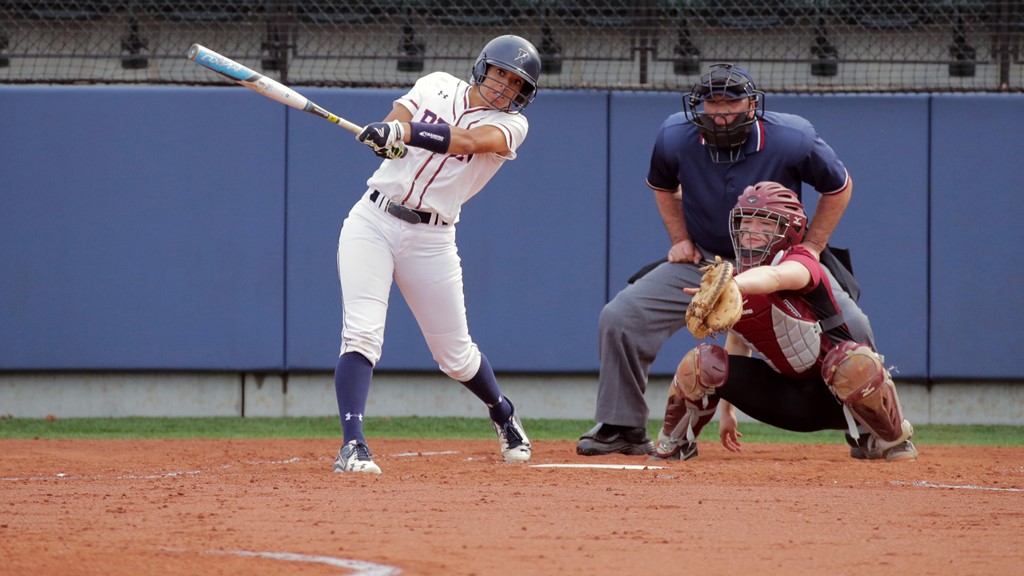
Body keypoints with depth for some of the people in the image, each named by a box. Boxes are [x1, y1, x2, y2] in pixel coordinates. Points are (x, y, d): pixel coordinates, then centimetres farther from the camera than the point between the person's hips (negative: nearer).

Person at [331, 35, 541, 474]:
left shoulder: (510, 125, -4)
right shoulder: (437, 86, 5)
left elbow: (469, 141, -24)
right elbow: (390, 126, -7)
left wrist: (402, 132, -39)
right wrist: (388, 135, -33)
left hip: (430, 240, 0)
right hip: (372, 221, 0)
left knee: (454, 354, 9)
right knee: (361, 333, -17)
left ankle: (504, 416, 39)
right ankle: (352, 446, -22)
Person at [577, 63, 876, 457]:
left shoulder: (793, 139, -22)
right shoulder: (675, 137, -15)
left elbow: (838, 187, -3)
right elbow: (662, 186, 10)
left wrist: (810, 250, -8)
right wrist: (680, 240, 0)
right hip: (703, 262, 2)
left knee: (851, 328, -19)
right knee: (619, 318, -14)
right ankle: (622, 428, 2)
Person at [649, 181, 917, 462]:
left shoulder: (800, 261, -18)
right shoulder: (733, 283, 2)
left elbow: (775, 277, -44)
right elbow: (737, 340, 12)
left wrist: (733, 285, -65)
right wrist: (727, 411, 8)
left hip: (834, 395, -5)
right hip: (785, 399, 5)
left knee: (854, 361, -41)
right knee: (700, 363, -16)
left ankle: (892, 440, -12)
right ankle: (674, 445, 9)